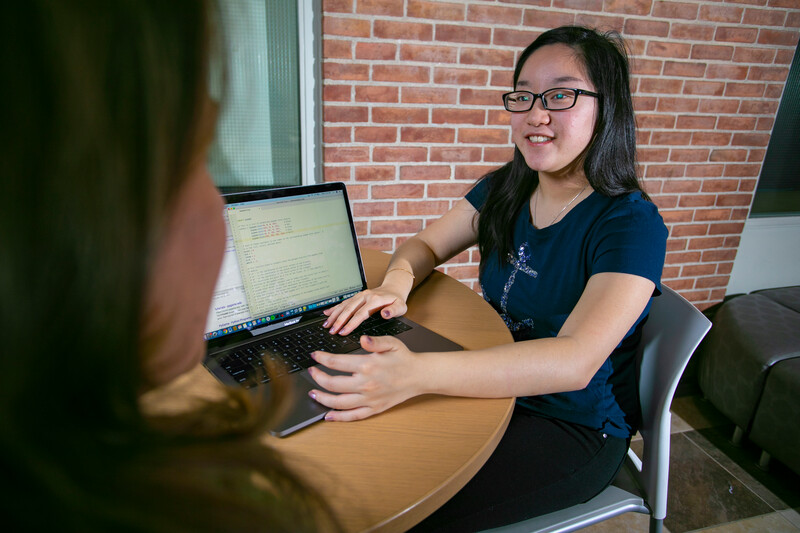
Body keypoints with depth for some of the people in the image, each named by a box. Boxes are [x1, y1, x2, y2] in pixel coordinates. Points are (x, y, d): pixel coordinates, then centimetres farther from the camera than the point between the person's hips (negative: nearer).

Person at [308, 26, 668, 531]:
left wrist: (417, 373, -48)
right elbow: (424, 245, 7)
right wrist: (396, 284, -20)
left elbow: (575, 360, -34)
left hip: (578, 429, -5)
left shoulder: (632, 225, -21)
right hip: (496, 392, 6)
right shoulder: (503, 190, -1)